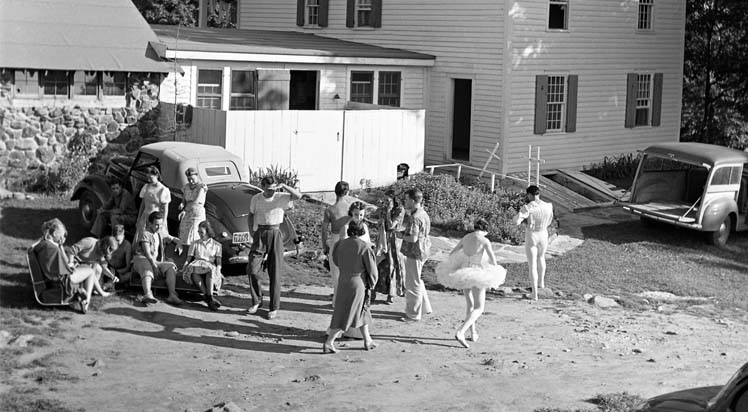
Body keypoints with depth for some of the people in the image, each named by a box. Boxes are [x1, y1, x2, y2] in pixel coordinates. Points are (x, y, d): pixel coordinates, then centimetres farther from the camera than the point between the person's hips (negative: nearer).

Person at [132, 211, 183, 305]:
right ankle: (147, 294, -66)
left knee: (171, 266, -18)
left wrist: (178, 243, 8)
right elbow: (147, 253, -14)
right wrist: (154, 265, -25)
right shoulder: (145, 234, -3)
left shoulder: (160, 234, 21)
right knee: (147, 270, -40)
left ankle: (172, 295, -33)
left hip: (156, 262, 7)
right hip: (142, 260, -7)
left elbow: (174, 239, 33)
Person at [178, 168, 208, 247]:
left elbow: (196, 201, -15)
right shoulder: (186, 187, 8)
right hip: (186, 216, 5)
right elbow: (184, 201, 12)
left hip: (198, 215, -5)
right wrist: (182, 204, -12)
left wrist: (184, 210, -7)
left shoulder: (201, 186, -10)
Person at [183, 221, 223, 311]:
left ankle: (209, 296, -45)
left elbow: (218, 262, 7)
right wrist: (184, 269, -7)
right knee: (193, 268, -38)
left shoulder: (217, 245, 16)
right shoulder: (195, 244, 21)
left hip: (210, 267, 0)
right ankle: (207, 296, -44)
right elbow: (188, 259, 13)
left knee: (211, 269, -39)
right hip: (196, 265, 0)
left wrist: (217, 271, -13)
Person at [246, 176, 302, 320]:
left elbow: (298, 196, -20)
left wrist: (284, 186, -31)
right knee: (252, 269, -4)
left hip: (275, 234, -2)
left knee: (274, 273, 0)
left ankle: (274, 307, 8)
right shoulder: (256, 199, 2)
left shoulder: (281, 197, -5)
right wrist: (252, 233, 7)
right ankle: (256, 301, 16)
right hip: (260, 235, 2)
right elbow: (251, 215, 16)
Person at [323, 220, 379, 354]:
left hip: (343, 281, 5)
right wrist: (372, 283, 6)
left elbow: (336, 261, 12)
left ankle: (368, 341, 29)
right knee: (345, 316, 2)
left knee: (362, 311, 19)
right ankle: (329, 343, 0)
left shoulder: (340, 244, -3)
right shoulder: (364, 247, -16)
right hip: (358, 283, -5)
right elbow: (371, 268, -10)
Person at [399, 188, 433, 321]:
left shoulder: (415, 218, -22)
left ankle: (413, 314, 10)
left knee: (413, 283, 1)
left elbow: (413, 238, -27)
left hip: (414, 253, -10)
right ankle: (425, 307, 33)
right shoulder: (423, 214, 9)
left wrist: (402, 235, -11)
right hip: (422, 251, 10)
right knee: (416, 281, 24)